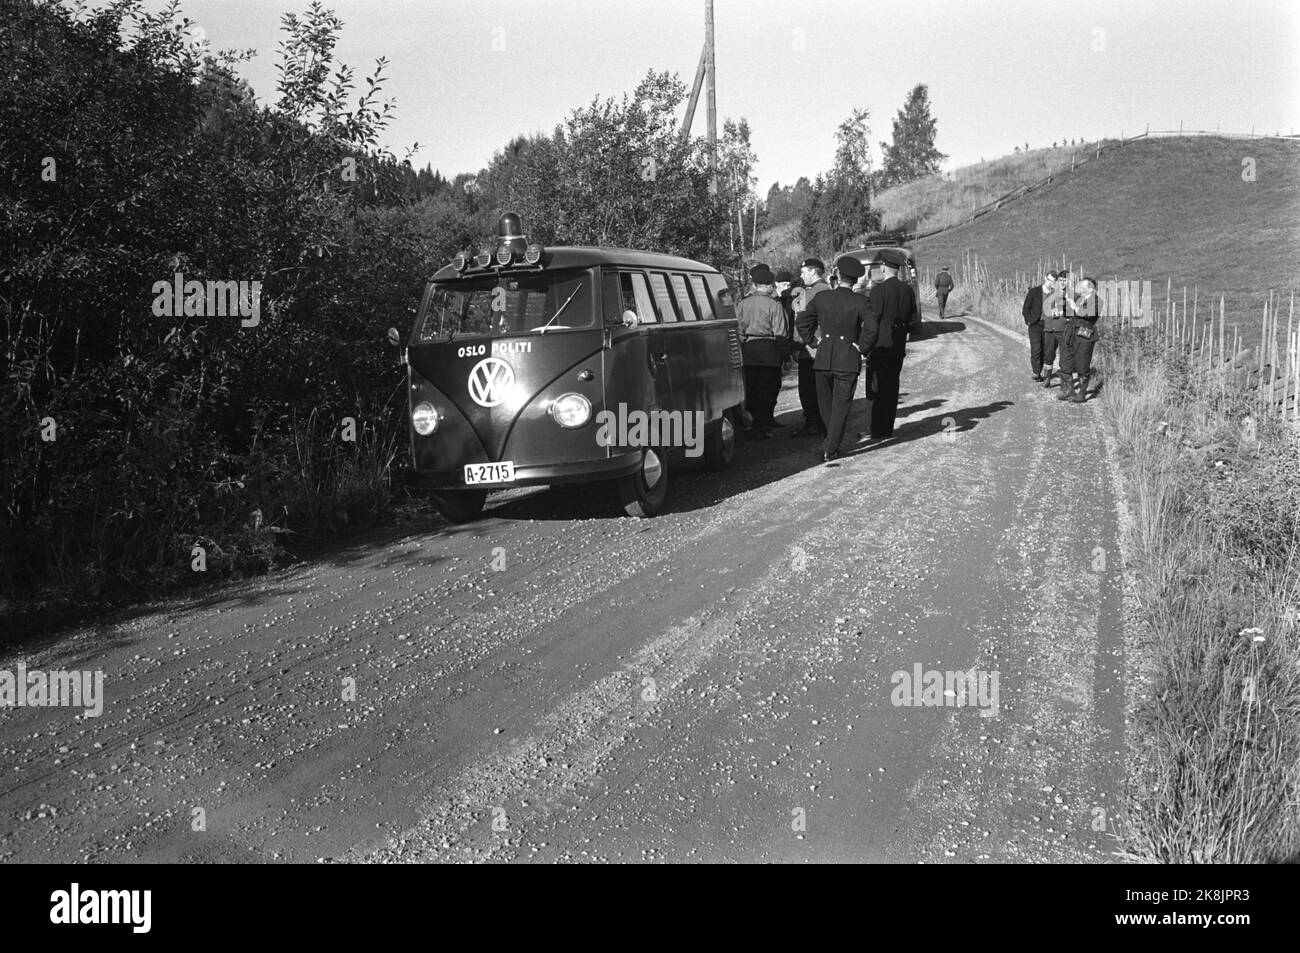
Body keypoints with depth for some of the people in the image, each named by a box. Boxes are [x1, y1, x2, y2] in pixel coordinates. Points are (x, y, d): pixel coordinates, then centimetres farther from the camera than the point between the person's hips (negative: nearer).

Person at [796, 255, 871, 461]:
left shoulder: (821, 298, 1)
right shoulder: (860, 302, -8)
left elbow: (802, 323, 4)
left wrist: (812, 342, 11)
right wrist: (861, 347, -6)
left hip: (823, 358, 3)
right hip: (848, 360, -3)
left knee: (826, 404, 19)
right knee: (840, 406, 4)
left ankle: (832, 441, 30)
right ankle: (830, 449, 2)